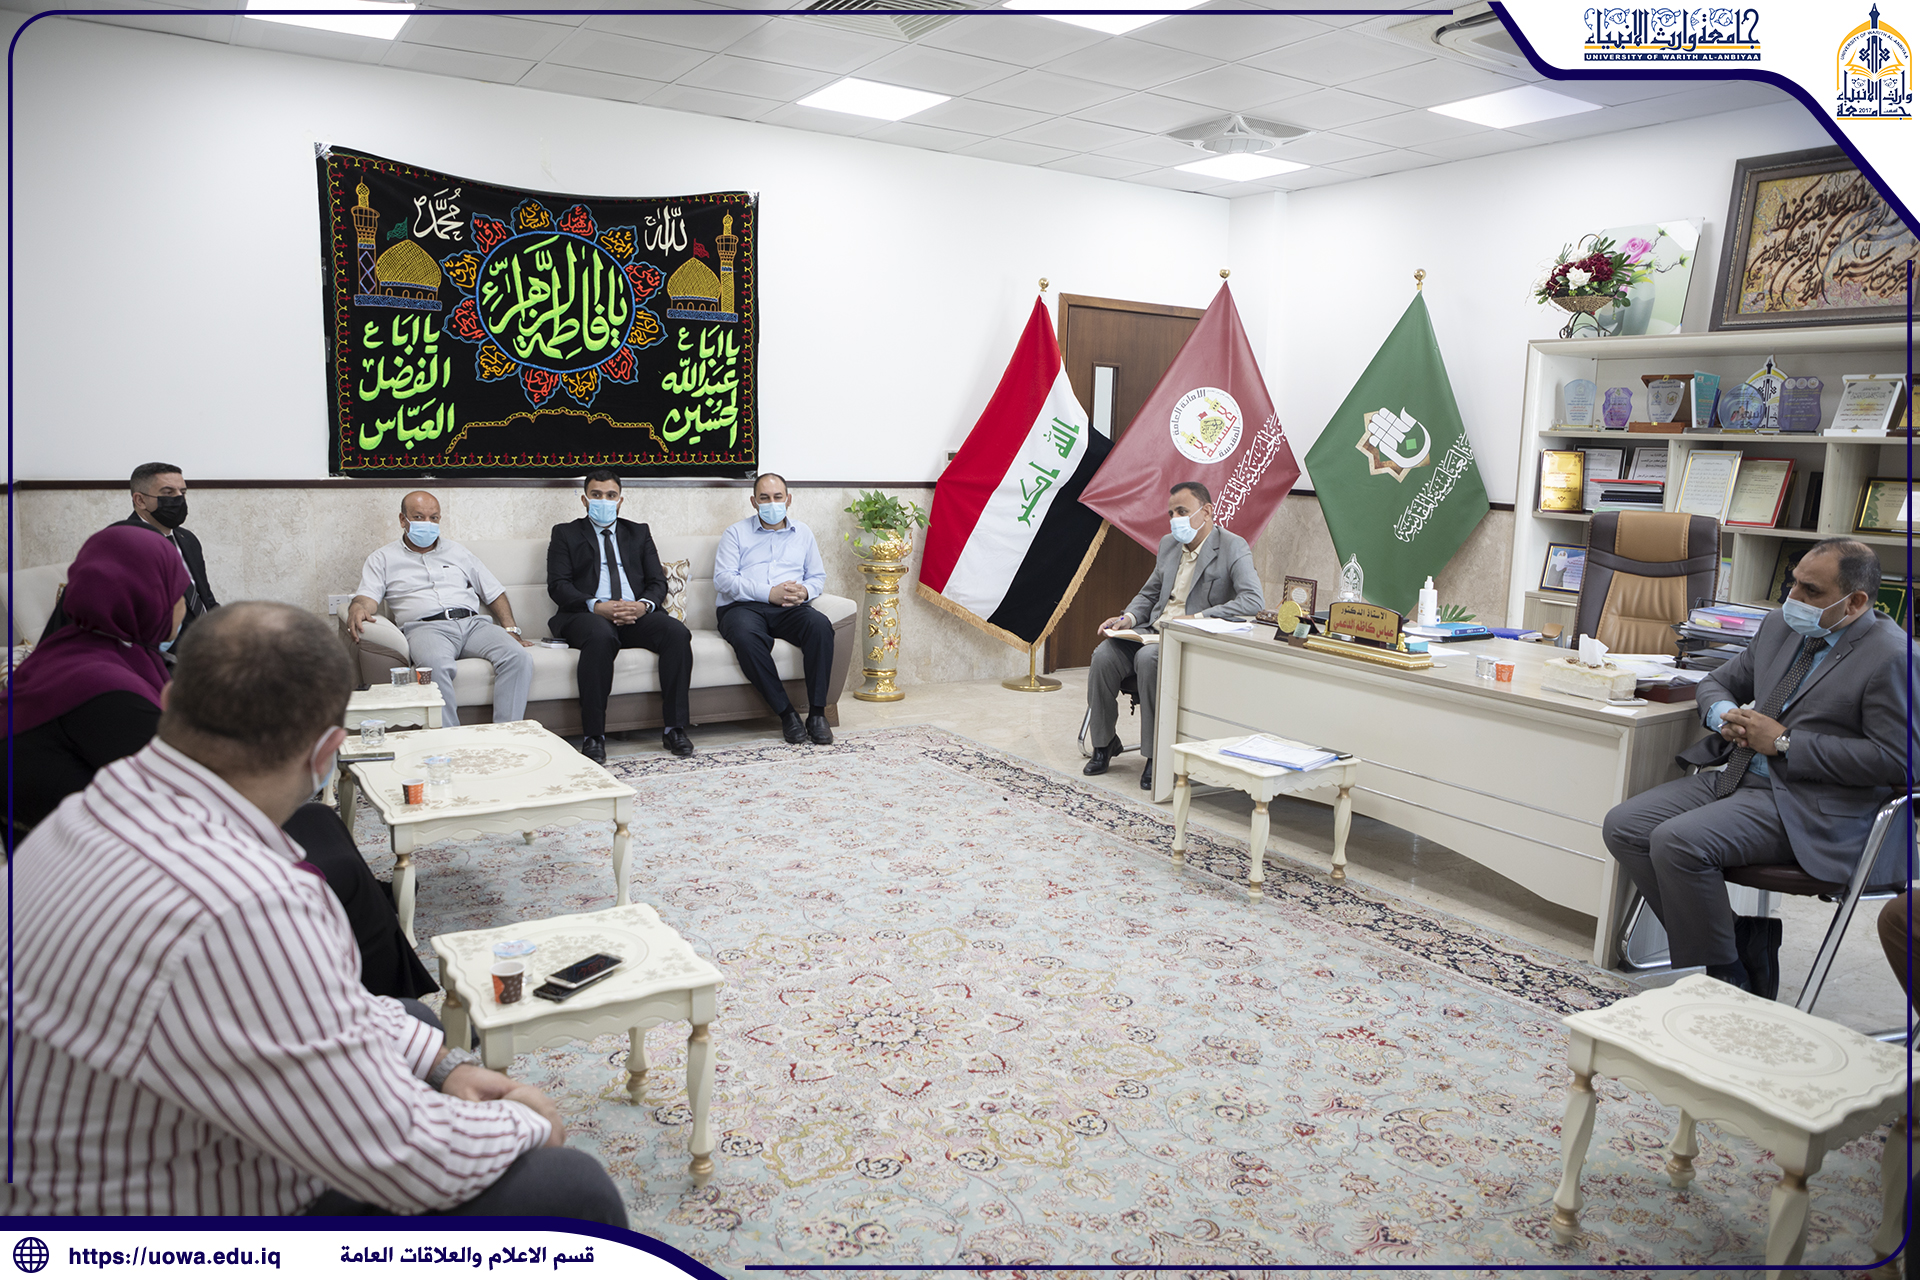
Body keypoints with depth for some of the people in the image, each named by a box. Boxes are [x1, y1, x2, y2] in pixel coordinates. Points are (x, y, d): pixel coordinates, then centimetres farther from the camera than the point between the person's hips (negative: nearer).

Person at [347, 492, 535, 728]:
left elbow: (495, 593, 26)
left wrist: (510, 630, 10)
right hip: (425, 627, -3)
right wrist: (358, 609, -22)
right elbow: (368, 596, 5)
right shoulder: (383, 559, 20)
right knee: (436, 665, -40)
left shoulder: (458, 553, 27)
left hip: (473, 622, 3)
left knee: (518, 656, -27)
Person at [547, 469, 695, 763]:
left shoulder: (638, 532, 25)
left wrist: (644, 605, -11)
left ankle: (674, 728, -22)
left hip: (637, 615, 3)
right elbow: (557, 585, 2)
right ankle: (593, 736, -32)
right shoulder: (565, 534, 17)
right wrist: (596, 606, -16)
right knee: (600, 634, -39)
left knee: (677, 632, -28)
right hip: (588, 616, -3)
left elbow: (658, 582, 14)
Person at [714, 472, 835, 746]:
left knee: (820, 624, -32)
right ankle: (786, 713, -30)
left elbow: (818, 576, 19)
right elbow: (723, 578, -1)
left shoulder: (803, 533, 23)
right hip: (743, 607, -2)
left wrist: (804, 591, -7)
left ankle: (817, 712, -28)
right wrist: (769, 593, -14)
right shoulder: (736, 533, 13)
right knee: (745, 635, -39)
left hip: (789, 610, 2)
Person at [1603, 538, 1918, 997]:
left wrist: (1785, 743, -15)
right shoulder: (1781, 626, 12)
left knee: (1677, 841, -28)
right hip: (1738, 778, 9)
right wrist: (1725, 714, -1)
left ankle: (1729, 981, -9)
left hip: (1809, 808, -8)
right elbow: (1718, 682, 24)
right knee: (1623, 826, -8)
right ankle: (1742, 938, 0)